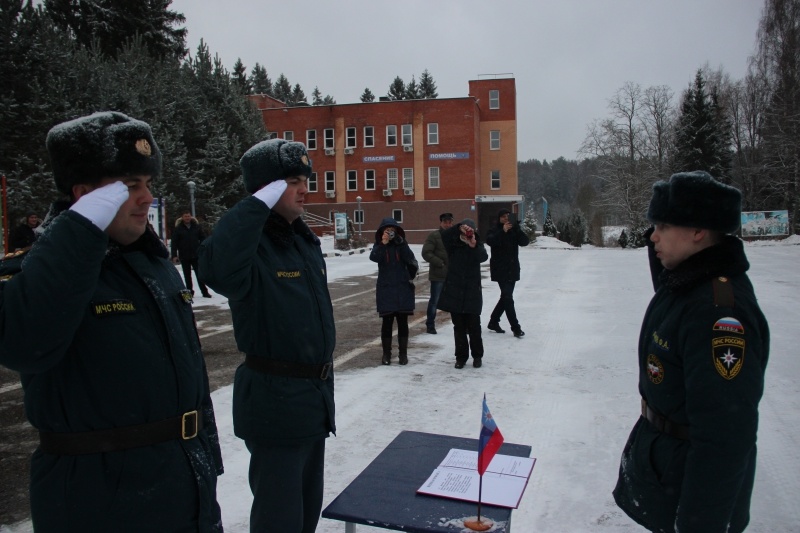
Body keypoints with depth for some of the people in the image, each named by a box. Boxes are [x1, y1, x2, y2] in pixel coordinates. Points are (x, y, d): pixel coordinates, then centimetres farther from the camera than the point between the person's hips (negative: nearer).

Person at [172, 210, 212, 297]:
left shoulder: (197, 227, 4)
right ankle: (189, 292, 16)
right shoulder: (178, 229, 1)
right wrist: (174, 255, -8)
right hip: (184, 257, 0)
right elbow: (174, 243, -1)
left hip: (196, 255, 0)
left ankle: (204, 292, 2)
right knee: (187, 275, 8)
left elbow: (203, 239, 8)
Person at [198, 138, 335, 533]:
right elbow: (217, 271, -44)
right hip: (274, 400, -8)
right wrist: (259, 204, -36)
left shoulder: (306, 240, 8)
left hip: (316, 393, 9)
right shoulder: (252, 243, -19)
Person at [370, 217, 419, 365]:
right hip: (386, 289, -1)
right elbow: (374, 257, -19)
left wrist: (401, 244, -22)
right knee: (387, 321, 3)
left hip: (403, 289, 1)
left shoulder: (402, 245, 4)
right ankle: (386, 354, 13)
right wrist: (383, 244, -30)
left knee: (402, 321, 5)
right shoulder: (379, 246, 2)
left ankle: (403, 353, 14)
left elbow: (410, 260, -12)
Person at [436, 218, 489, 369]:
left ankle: (477, 355, 19)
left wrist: (474, 246, -38)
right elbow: (444, 235, -19)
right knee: (459, 327, 7)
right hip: (454, 292, 1)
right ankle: (461, 356, 17)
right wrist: (459, 228, -33)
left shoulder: (478, 246, 1)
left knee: (474, 326, 4)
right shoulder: (453, 245, 1)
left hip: (472, 293, 0)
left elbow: (484, 256, -19)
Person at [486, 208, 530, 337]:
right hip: (500, 270, -6)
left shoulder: (514, 230, 8)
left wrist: (517, 229, -22)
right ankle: (516, 328, -10)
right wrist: (503, 231, -32)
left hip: (512, 269, 6)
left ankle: (493, 322, 27)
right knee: (508, 298, -11)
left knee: (506, 297, 13)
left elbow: (525, 242, -7)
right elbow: (490, 241, -23)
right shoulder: (494, 230, -2)